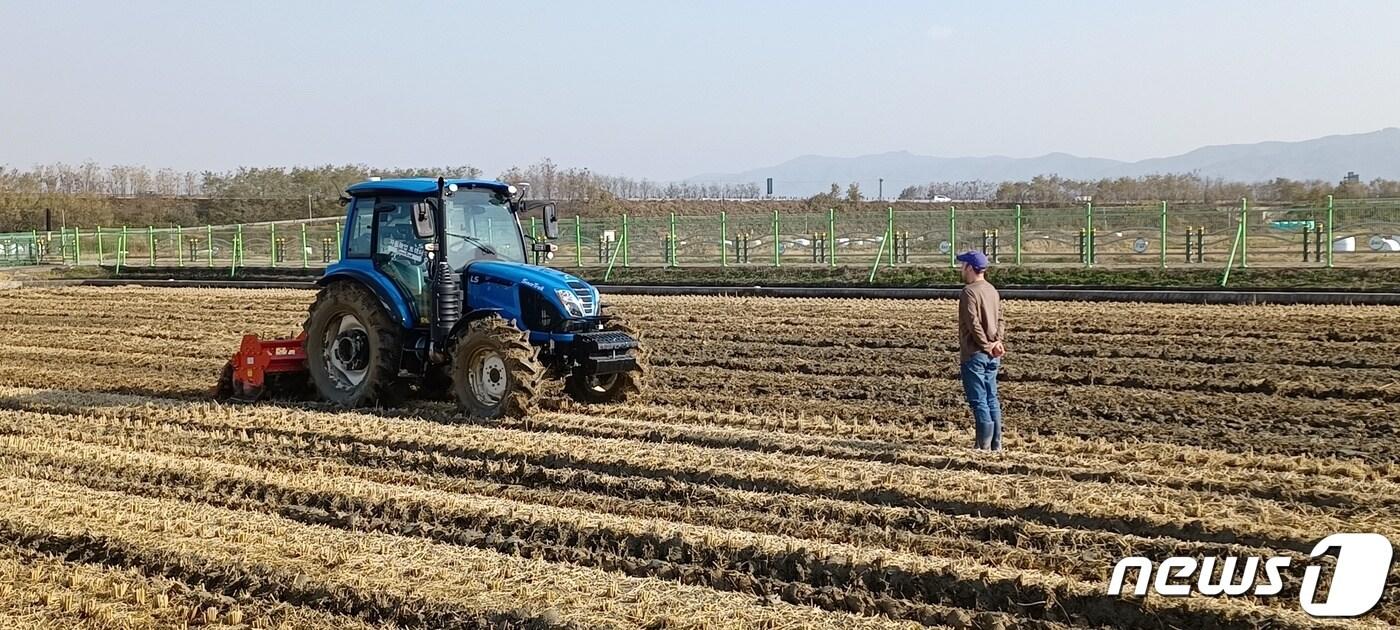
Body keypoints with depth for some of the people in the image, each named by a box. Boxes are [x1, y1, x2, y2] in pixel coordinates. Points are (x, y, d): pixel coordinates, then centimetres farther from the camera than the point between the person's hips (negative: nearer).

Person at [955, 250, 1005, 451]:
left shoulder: (969, 292, -14)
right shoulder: (992, 291, 13)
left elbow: (974, 324, -19)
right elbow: (1000, 319, 9)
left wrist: (987, 346, -12)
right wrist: (997, 341, -4)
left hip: (974, 354, -8)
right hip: (992, 357, 8)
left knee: (978, 401, -5)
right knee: (991, 400, 13)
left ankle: (984, 446, -4)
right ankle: (996, 445, 16)